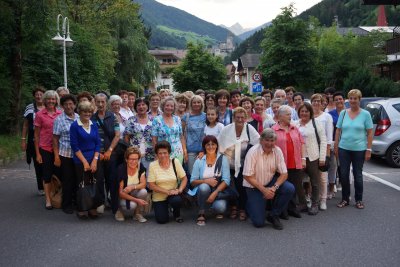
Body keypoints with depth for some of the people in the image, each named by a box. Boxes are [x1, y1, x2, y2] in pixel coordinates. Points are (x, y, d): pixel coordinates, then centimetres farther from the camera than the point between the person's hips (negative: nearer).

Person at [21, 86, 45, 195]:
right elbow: (25, 125, 10)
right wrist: (23, 140, 6)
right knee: (38, 165, 5)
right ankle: (41, 187, 15)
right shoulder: (29, 108, 6)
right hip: (34, 141, 1)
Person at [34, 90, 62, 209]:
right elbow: (36, 135, 0)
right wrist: (37, 153, -2)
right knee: (47, 175, 6)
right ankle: (48, 200, 17)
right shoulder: (40, 115, -4)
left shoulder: (60, 114, 1)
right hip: (45, 149, -2)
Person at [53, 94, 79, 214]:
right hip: (65, 155, -3)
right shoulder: (59, 120, -4)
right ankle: (67, 204, 20)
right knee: (67, 180, 5)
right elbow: (55, 139, -3)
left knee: (78, 179, 10)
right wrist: (56, 156, -7)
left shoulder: (79, 118, 5)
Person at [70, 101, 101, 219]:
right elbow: (75, 146, -7)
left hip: (94, 160, 4)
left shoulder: (94, 125, 8)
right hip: (80, 161, -3)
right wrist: (85, 162, -10)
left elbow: (98, 143, 6)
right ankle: (82, 209, 14)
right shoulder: (74, 126, -4)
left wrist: (94, 160, -5)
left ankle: (93, 208, 14)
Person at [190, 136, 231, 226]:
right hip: (203, 191, 1)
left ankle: (218, 209, 8)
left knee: (220, 207, -32)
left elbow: (226, 180, -10)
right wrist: (206, 181, -21)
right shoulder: (199, 161, -1)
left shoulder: (223, 159, -3)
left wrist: (214, 193, -22)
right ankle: (201, 213, -11)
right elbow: (192, 181, -2)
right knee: (204, 186, -34)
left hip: (219, 192, -1)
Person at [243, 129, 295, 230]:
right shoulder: (253, 152, -19)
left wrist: (274, 188, -24)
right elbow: (248, 176, -17)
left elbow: (284, 174, -8)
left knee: (290, 189, -25)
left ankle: (273, 216, -4)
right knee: (258, 222, -12)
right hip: (254, 186, -4)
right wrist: (264, 190, -22)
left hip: (270, 182, 4)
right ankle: (251, 204, 23)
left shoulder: (277, 151, -9)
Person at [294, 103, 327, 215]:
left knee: (315, 182, 6)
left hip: (313, 157, -3)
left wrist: (322, 158, -8)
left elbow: (323, 140, -4)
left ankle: (314, 204, 18)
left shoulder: (316, 123, -2)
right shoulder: (295, 124, 8)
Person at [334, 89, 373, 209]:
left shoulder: (365, 114, -1)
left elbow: (369, 133, -2)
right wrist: (336, 146, 3)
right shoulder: (343, 113, 5)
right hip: (343, 149, 2)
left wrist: (368, 150, -7)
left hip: (359, 149, -2)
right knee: (344, 174, 5)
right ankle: (345, 199, 20)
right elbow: (338, 131, 7)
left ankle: (359, 199, 23)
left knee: (358, 175, 9)